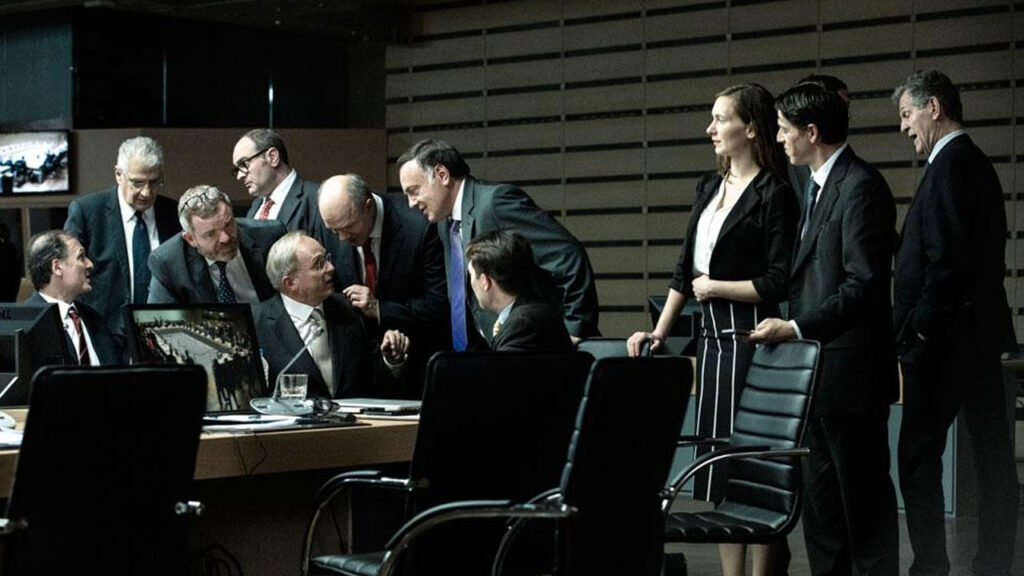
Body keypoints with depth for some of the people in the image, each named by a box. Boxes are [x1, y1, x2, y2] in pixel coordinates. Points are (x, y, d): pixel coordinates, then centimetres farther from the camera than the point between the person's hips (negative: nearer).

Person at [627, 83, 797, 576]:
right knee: (714, 459, 8)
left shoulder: (773, 194, -9)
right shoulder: (710, 188, 15)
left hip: (751, 340, -8)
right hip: (713, 337, 8)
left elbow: (779, 283, -14)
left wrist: (715, 287, -8)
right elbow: (686, 269, 17)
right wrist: (659, 332, 12)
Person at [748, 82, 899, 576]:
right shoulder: (817, 186, 16)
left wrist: (796, 328, -22)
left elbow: (864, 285, -21)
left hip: (849, 369, -10)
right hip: (817, 369, 10)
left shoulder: (860, 187, -14)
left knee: (864, 495, -3)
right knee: (818, 497, 13)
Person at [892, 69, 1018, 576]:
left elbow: (947, 258, -22)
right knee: (992, 457, 9)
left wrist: (920, 326, -12)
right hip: (981, 334, 10)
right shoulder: (976, 164, 15)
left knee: (919, 457, -4)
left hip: (943, 342, -10)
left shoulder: (949, 167, -14)